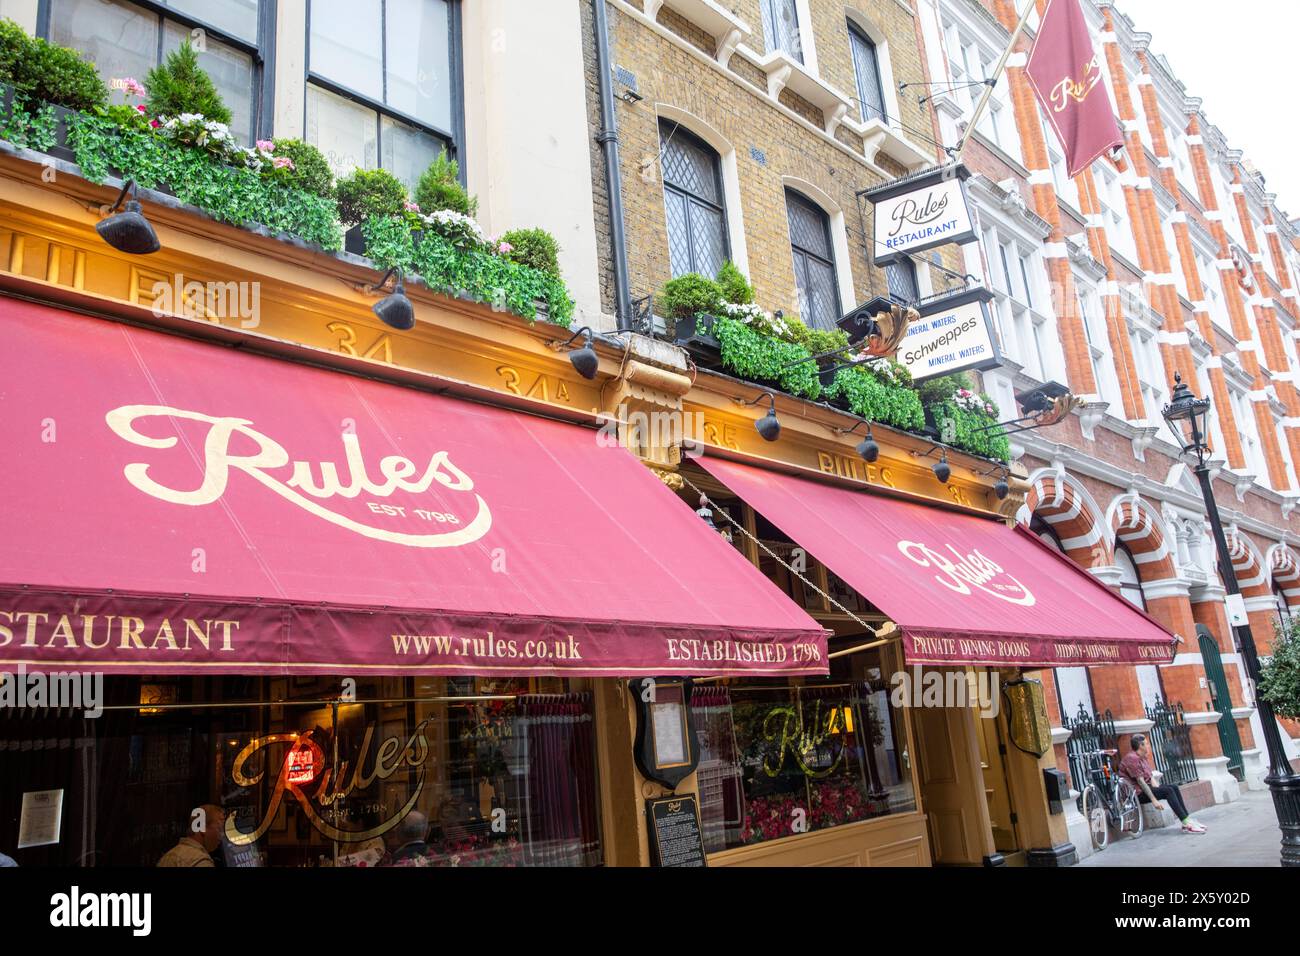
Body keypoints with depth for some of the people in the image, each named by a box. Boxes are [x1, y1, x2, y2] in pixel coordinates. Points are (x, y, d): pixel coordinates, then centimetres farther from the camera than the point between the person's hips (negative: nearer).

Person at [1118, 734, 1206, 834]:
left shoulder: (1143, 758, 16)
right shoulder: (1132, 758, -17)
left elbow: (1150, 778, 15)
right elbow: (1140, 781, -22)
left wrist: (1158, 788, -1)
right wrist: (1154, 800, -24)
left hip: (1146, 788, 10)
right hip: (1137, 793, -10)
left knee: (1174, 787, -2)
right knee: (1168, 791, -22)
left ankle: (1187, 821, -5)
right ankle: (1186, 824, -23)